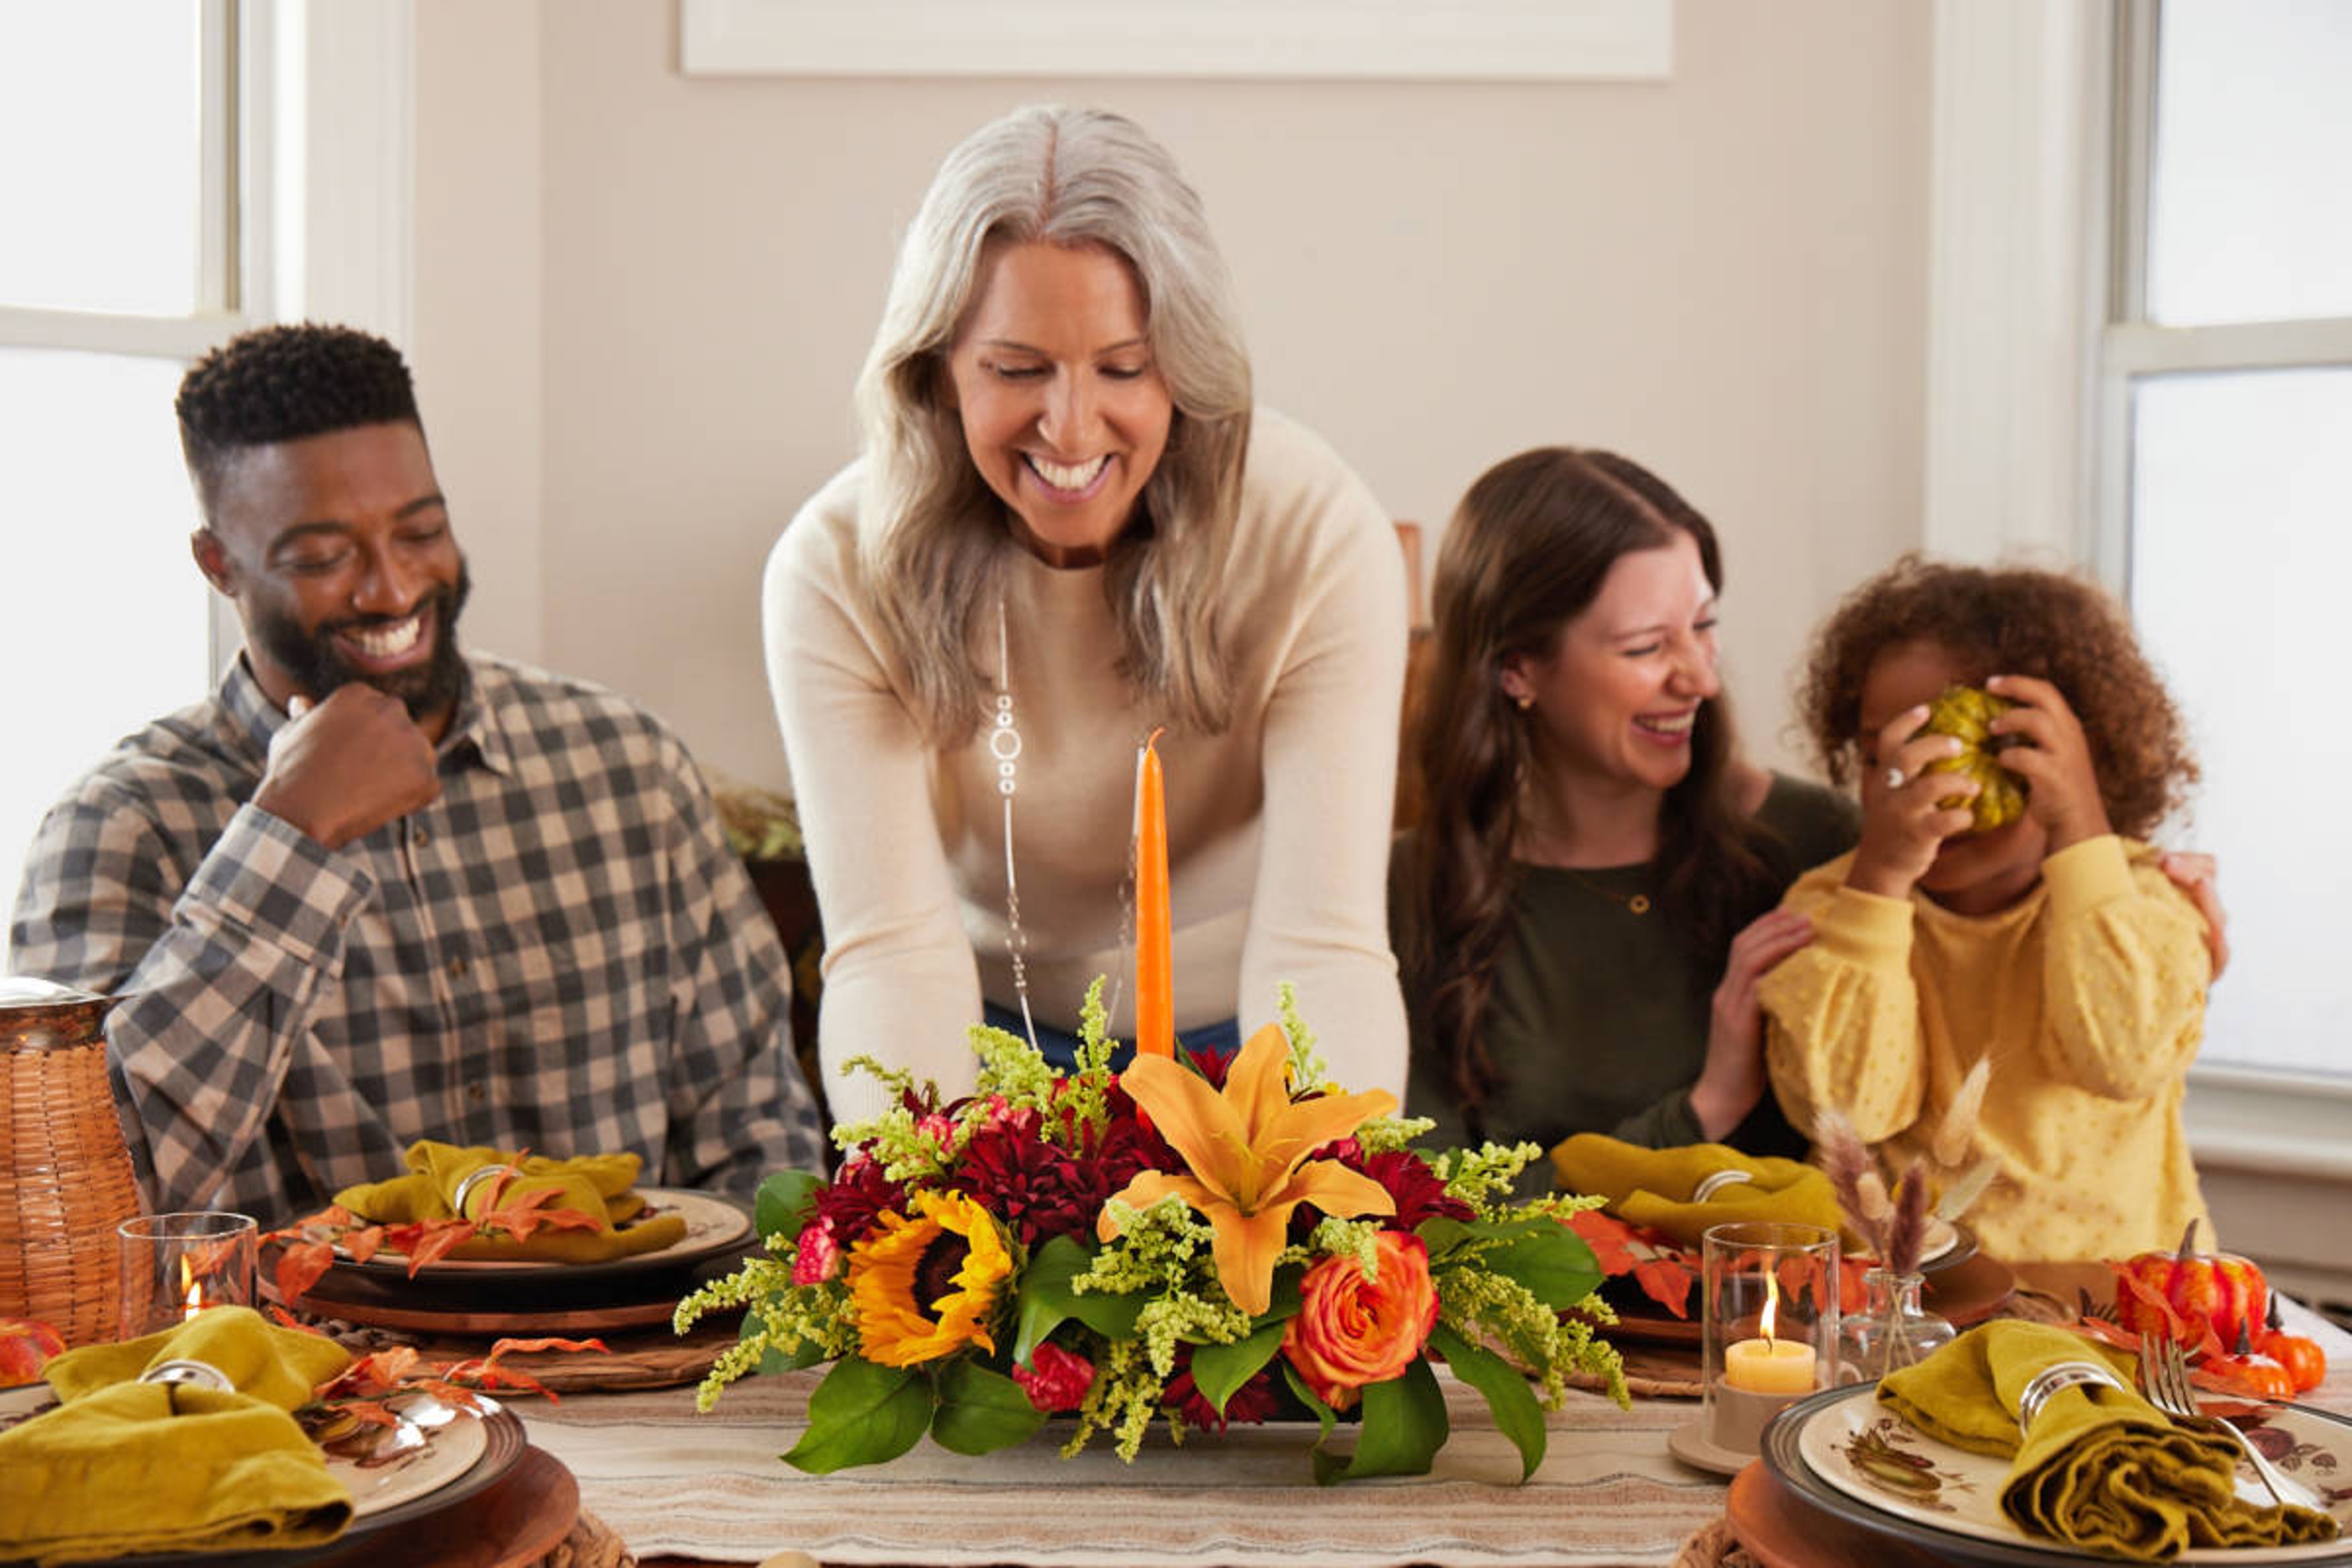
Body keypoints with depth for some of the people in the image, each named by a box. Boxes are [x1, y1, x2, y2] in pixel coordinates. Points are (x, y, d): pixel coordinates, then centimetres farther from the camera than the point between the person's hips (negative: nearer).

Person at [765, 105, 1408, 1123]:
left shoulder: (1321, 541, -21)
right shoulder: (836, 572, -19)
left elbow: (1320, 944, -25)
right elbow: (891, 946, -24)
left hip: (1241, 1037, 0)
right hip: (993, 1034, 0)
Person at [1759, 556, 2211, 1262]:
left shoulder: (2145, 899, 2)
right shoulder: (1830, 905, 2)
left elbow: (2127, 1062, -18)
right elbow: (1845, 1106, -13)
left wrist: (2080, 830, -18)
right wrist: (1882, 876, -20)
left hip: (2108, 1268, 0)